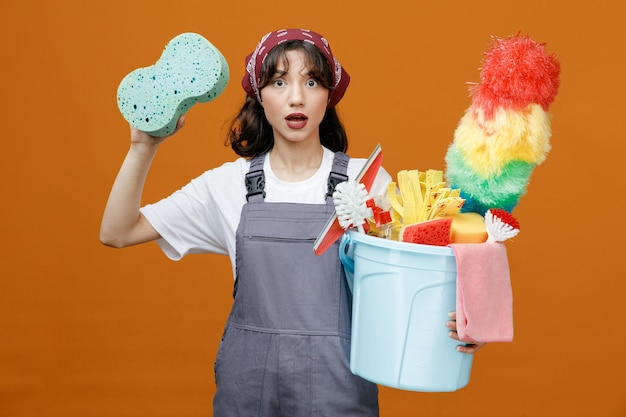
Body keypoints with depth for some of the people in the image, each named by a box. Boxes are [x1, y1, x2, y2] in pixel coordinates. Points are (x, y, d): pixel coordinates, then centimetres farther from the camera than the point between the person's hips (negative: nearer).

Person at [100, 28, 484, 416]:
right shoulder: (229, 185, 2)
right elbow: (117, 233, 3)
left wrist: (458, 324, -22)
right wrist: (144, 147, -9)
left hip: (339, 385, -1)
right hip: (248, 385, 2)